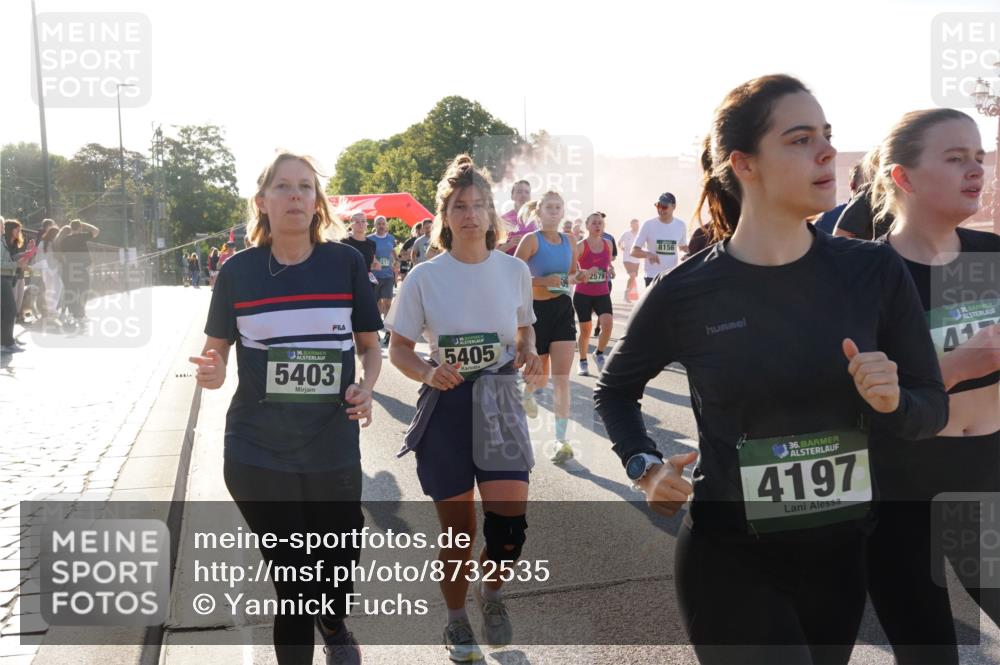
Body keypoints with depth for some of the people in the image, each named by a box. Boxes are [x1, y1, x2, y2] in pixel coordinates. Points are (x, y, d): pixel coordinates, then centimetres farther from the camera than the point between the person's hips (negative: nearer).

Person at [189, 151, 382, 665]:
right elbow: (216, 349, 7)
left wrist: (366, 387, -12)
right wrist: (211, 373, -15)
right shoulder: (238, 270, -1)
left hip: (333, 449, 1)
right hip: (257, 453, -1)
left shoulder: (345, 263, -1)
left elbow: (370, 345, 7)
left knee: (342, 558, 15)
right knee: (291, 577, 6)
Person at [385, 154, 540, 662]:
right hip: (445, 408, -1)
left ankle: (490, 592, 25)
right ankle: (456, 620, 35)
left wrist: (529, 354, -7)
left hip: (501, 404, 1)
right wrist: (429, 374, -19)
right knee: (458, 533, 7)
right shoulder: (424, 277, -6)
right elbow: (398, 349, 0)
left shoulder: (514, 270, 0)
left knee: (509, 522, -10)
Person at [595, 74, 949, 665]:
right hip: (729, 560, -3)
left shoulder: (875, 272, -6)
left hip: (842, 555, 4)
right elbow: (615, 391, 6)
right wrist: (645, 467, -8)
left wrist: (893, 403, -18)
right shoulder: (687, 292, -12)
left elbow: (933, 405, 2)